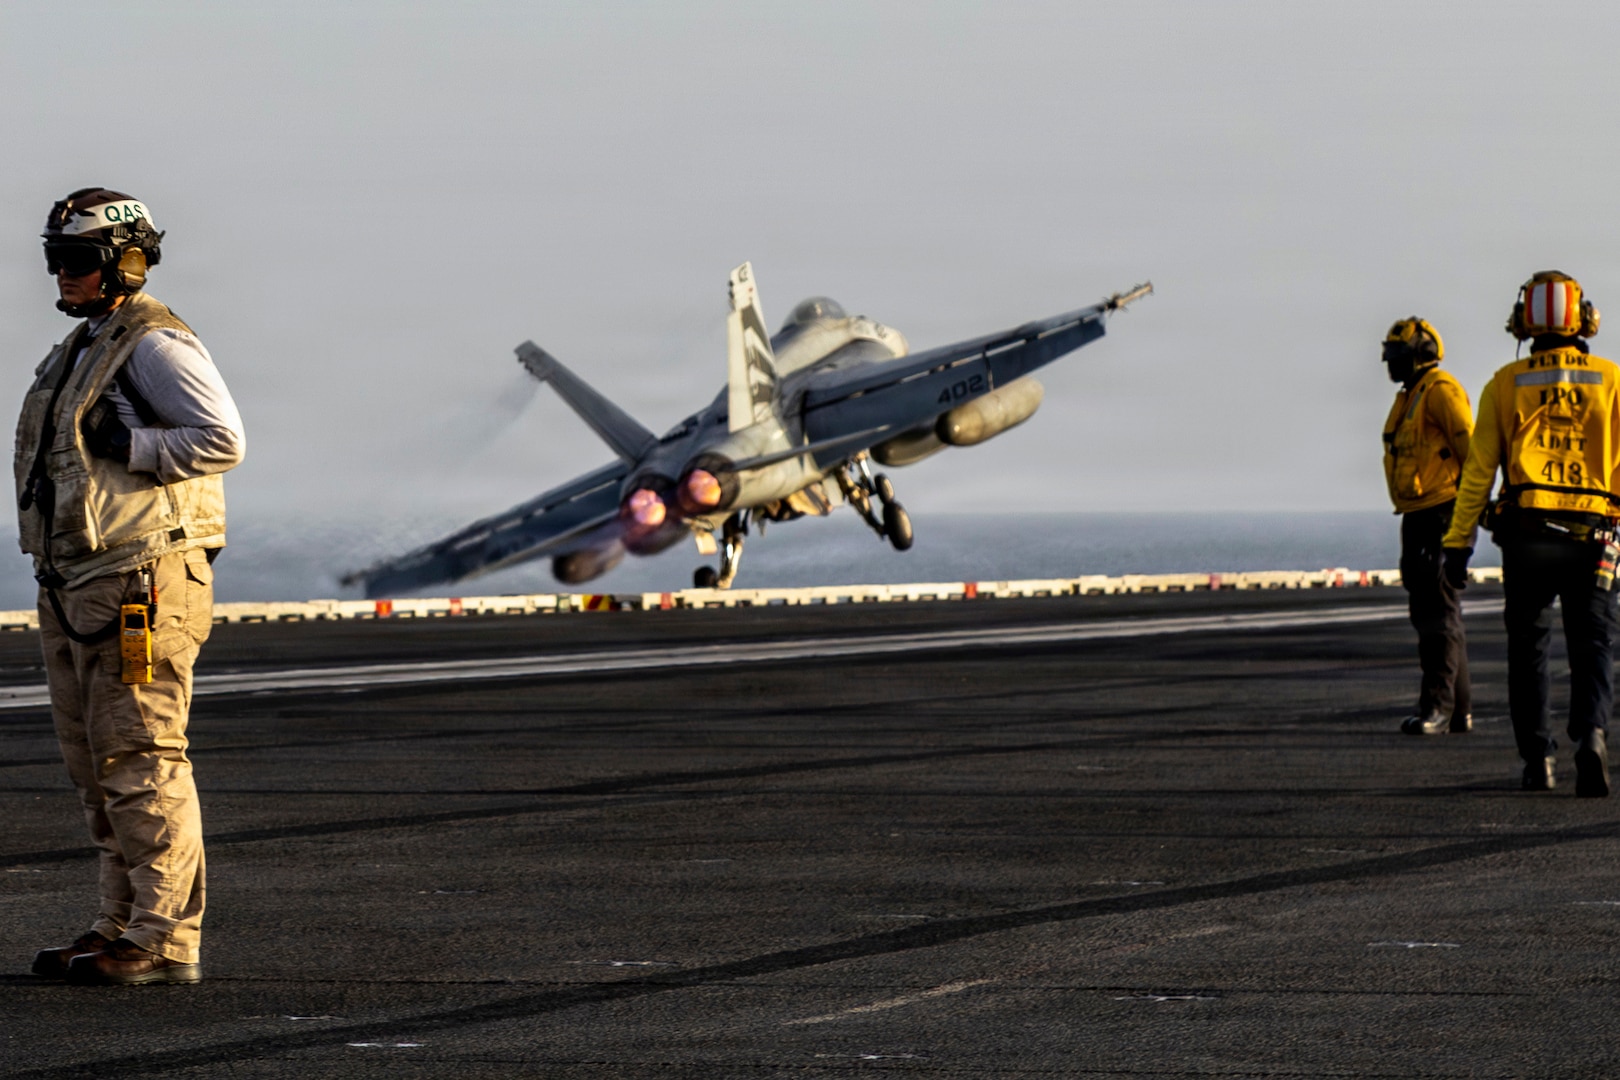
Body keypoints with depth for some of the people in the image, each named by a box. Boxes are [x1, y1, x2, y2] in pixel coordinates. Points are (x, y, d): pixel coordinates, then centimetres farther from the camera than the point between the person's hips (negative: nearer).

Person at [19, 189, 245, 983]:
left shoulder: (156, 346, -9)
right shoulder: (83, 351, 20)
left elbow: (222, 439, -20)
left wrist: (125, 448, -18)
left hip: (139, 583, -10)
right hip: (77, 585, 10)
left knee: (141, 758, -10)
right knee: (97, 765, 11)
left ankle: (165, 939, -9)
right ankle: (122, 925, 17)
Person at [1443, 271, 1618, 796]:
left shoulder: (1506, 384, 4)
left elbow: (1478, 471, 2)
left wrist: (1458, 543, 5)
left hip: (1526, 535, 0)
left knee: (1528, 650, 13)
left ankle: (1538, 760, 9)